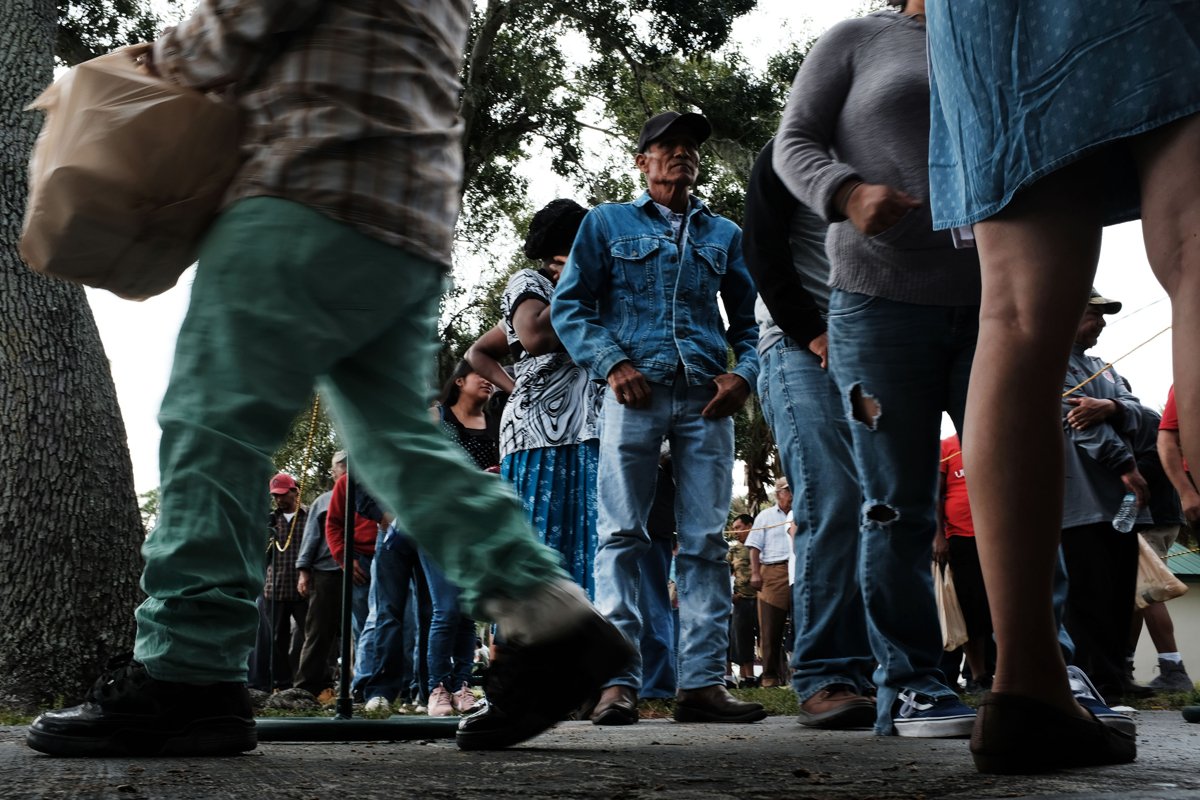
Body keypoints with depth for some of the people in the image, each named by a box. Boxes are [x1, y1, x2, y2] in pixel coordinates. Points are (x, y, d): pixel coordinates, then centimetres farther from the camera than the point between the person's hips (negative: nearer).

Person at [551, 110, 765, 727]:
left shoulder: (725, 234, 22)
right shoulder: (606, 223, 14)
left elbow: (748, 317, 21)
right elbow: (569, 304, 6)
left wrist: (744, 373, 0)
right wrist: (612, 363, -9)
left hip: (706, 399, 3)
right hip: (636, 393, -2)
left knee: (705, 541, -1)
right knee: (621, 535, -7)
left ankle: (702, 681, 0)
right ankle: (617, 680, -6)